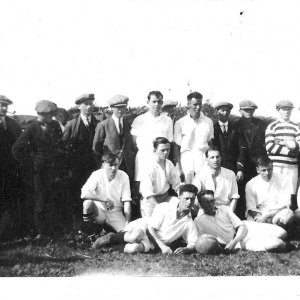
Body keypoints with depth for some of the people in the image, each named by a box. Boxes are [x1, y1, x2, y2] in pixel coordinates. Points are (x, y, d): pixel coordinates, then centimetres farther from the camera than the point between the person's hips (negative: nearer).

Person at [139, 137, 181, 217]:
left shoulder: (169, 164, 1)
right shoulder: (148, 166, -17)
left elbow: (177, 185, 7)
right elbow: (147, 192, -21)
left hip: (166, 198, 5)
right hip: (150, 201, -5)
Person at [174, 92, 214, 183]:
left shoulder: (208, 122, 9)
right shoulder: (180, 123, 2)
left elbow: (210, 143, 12)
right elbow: (176, 147, 2)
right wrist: (178, 167, -5)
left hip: (203, 159, 2)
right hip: (186, 159, -1)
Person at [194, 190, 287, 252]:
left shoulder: (224, 209, 9)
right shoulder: (199, 220, 2)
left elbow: (242, 227, 1)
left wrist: (234, 242, -19)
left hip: (246, 229, 4)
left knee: (281, 233, -19)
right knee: (276, 243, -26)